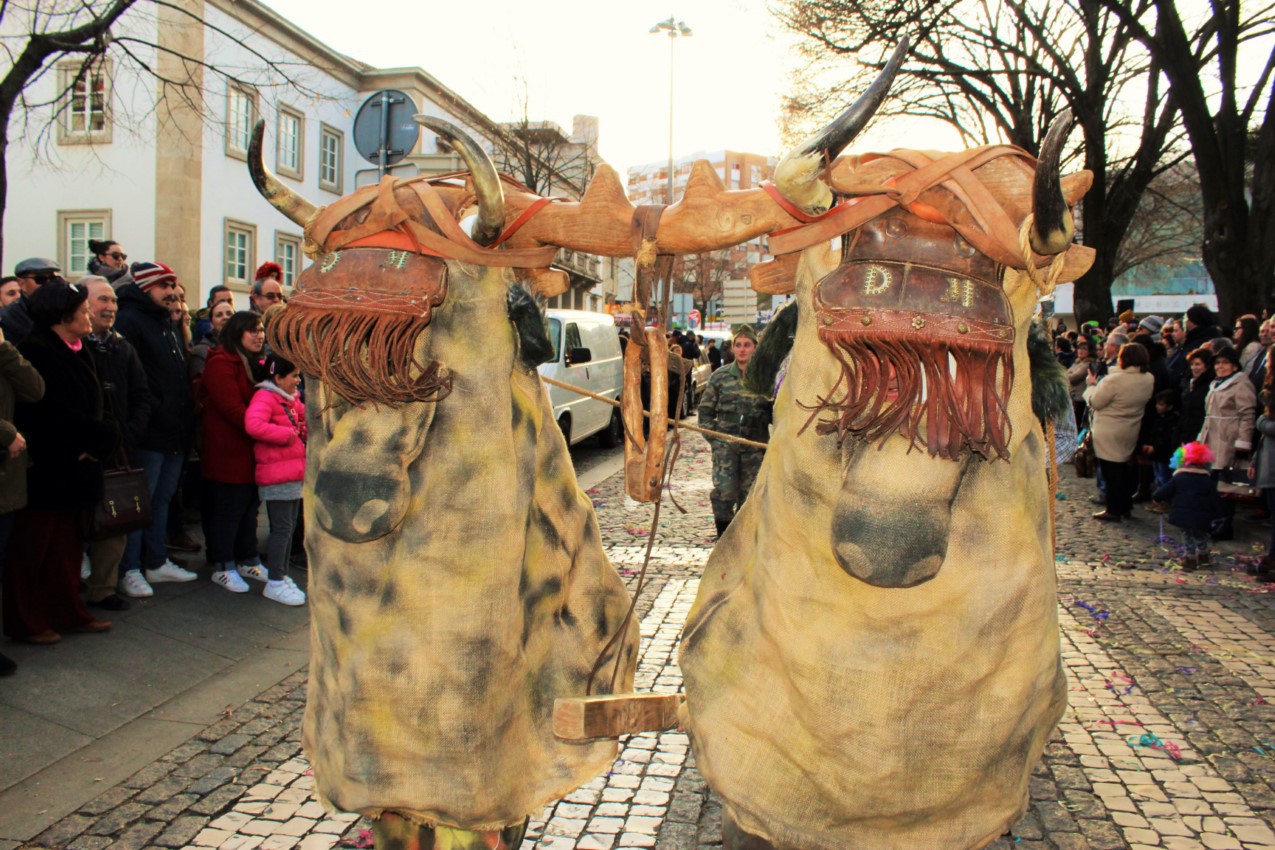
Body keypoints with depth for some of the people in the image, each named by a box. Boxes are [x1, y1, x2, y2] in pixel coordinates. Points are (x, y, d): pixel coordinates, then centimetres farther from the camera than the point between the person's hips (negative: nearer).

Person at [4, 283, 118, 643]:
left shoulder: (76, 354, 14)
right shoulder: (36, 352, -14)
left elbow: (95, 409, 12)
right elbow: (53, 415, -21)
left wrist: (97, 442, -5)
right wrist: (96, 438, -13)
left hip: (73, 470, 9)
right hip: (46, 470, -9)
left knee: (67, 545, 15)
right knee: (33, 546, 3)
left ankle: (69, 613, 24)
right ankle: (25, 622, 14)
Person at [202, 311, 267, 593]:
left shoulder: (255, 364, 16)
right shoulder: (220, 364, -14)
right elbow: (233, 408, -22)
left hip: (251, 452, 9)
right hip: (228, 452, -9)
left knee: (249, 507, 15)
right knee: (227, 510, 0)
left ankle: (248, 561, 27)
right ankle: (223, 567, 11)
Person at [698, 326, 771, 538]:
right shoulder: (720, 376, 3)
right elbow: (705, 409, 9)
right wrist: (711, 435, -1)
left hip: (755, 445, 1)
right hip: (725, 444, -1)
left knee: (749, 493, 6)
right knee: (723, 491, -10)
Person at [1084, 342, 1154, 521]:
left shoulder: (1114, 380, -24)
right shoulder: (1149, 380, -1)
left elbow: (1095, 402, -17)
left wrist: (1092, 384, 1)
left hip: (1109, 434, -7)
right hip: (1130, 432, 7)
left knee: (1111, 472, 1)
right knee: (1124, 468, 20)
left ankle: (1114, 511, 6)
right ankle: (1126, 507, 27)